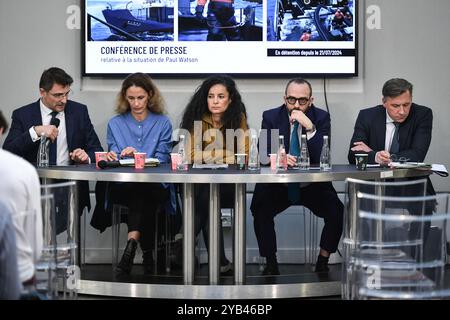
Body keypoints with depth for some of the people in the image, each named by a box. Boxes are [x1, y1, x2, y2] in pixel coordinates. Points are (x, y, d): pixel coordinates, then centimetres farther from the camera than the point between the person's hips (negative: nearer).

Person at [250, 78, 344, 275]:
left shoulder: (321, 118, -3)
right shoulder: (271, 117, -2)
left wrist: (310, 127, -25)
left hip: (313, 185, 0)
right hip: (278, 184, 0)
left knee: (337, 212, -24)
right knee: (260, 210, -28)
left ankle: (322, 263, -5)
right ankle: (271, 264, -11)